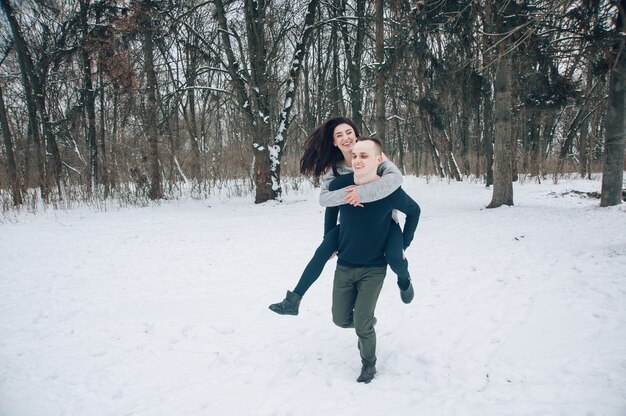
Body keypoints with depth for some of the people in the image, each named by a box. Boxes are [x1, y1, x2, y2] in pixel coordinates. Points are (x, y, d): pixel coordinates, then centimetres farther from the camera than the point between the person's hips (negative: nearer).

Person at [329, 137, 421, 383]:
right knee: (341, 319, 11)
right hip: (344, 266, 3)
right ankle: (369, 321, 44)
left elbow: (414, 211, 4)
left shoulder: (391, 191, -18)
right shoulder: (339, 185, -13)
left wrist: (403, 245, 4)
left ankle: (369, 365, 22)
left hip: (373, 269, -3)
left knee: (361, 324, -7)